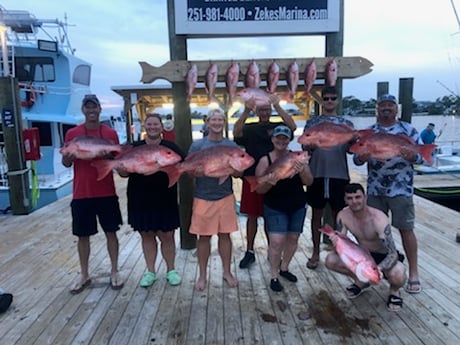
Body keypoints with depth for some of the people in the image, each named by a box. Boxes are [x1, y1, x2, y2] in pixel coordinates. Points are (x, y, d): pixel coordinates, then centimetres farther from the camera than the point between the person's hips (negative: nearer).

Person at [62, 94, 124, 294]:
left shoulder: (111, 133, 2)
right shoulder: (72, 134, 1)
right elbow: (66, 163, 4)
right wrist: (69, 155, -19)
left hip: (107, 193, 0)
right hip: (82, 194, 0)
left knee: (111, 232, 8)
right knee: (83, 235, 9)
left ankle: (114, 272, 22)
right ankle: (84, 275, 25)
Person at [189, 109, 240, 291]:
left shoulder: (232, 145, 4)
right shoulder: (197, 145, -3)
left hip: (226, 197, 2)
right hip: (203, 198, -2)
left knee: (225, 235, 10)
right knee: (204, 236, 7)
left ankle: (227, 272, 26)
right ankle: (202, 275, 22)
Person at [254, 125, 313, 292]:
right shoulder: (265, 160, -10)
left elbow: (309, 182, -4)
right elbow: (259, 189, -7)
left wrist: (302, 171, -24)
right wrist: (269, 182, -28)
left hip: (298, 206, 4)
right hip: (275, 208, -3)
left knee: (293, 238, 14)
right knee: (276, 241, -8)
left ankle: (284, 268, 34)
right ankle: (274, 276, 10)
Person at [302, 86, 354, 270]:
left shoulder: (346, 123, 8)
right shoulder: (312, 122, 6)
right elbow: (305, 148, 1)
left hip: (339, 175, 1)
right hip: (317, 174, 0)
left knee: (338, 213, 9)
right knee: (317, 213, 7)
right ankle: (316, 252, 19)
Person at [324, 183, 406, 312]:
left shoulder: (378, 219, -31)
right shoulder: (343, 215, -17)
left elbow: (393, 254, -34)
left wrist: (379, 269, -54)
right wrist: (336, 241, -37)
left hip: (384, 257, -4)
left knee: (397, 276, -37)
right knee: (330, 260, -17)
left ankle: (394, 291, 4)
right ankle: (361, 281, 12)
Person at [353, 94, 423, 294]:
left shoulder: (408, 130, 1)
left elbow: (422, 156, -1)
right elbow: (356, 158, 5)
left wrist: (412, 157, -24)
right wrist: (361, 158, -19)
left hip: (401, 189, -3)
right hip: (375, 190, 3)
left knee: (405, 228, 2)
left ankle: (413, 273, 13)